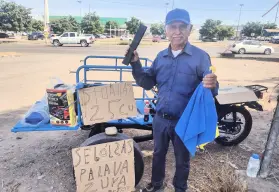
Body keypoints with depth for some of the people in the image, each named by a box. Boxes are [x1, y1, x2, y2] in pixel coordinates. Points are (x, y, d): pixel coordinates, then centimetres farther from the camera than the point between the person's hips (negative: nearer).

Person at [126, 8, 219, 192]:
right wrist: (135, 63, -8)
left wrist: (213, 85, -41)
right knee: (158, 154, 24)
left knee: (182, 160, 19)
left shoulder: (200, 57, -14)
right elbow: (147, 83, 5)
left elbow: (209, 88, -17)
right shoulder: (161, 57, 2)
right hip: (160, 119, 5)